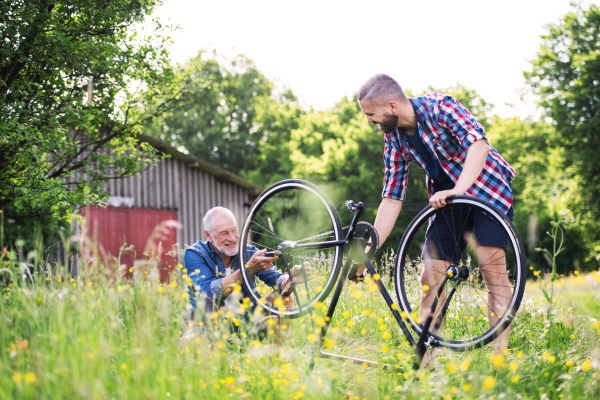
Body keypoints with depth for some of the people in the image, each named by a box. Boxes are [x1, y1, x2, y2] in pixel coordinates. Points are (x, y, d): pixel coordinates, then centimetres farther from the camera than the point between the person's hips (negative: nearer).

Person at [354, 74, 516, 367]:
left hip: (488, 190, -6)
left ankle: (500, 356, -18)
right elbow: (392, 198, -2)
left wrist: (458, 190, -47)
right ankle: (425, 361, 3)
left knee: (492, 266, -20)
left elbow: (479, 144, -34)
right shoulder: (394, 139, -4)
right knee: (430, 277, -3)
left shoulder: (440, 107, -21)